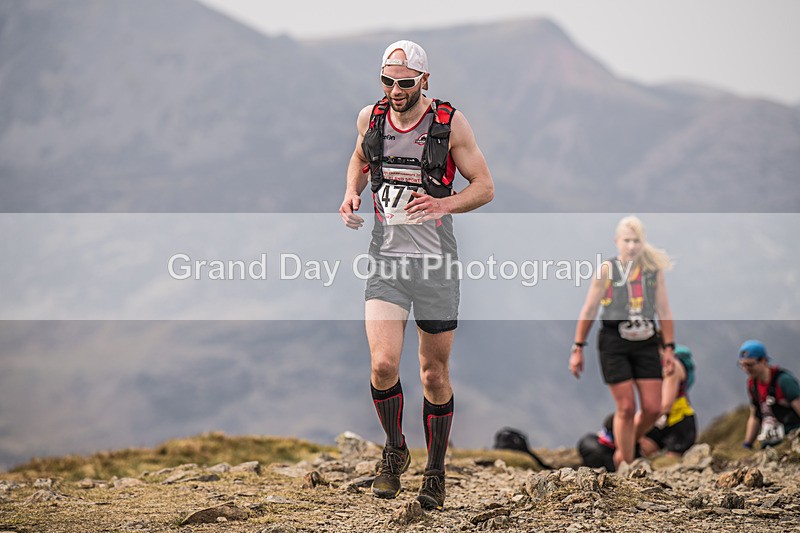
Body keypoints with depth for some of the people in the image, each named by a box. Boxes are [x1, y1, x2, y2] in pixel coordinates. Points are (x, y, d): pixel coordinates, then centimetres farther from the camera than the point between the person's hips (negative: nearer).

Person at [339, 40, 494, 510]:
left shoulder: (450, 122, -7)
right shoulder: (370, 118, 2)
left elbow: (485, 187, -3)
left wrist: (444, 204, -21)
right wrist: (351, 193, 4)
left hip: (436, 262, -2)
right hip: (386, 259, 2)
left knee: (435, 375, 6)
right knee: (383, 364, -16)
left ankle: (436, 472, 24)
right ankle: (395, 450, 10)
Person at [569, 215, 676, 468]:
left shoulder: (654, 269, 6)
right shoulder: (606, 270, -1)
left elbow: (664, 311, 9)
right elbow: (589, 311, 2)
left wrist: (669, 348, 5)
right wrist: (577, 349, 0)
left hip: (645, 343, 3)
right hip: (614, 344, -3)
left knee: (653, 408, -1)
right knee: (626, 408, -5)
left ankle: (624, 447, 24)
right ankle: (625, 466, 7)